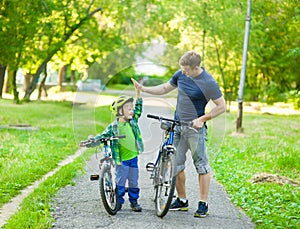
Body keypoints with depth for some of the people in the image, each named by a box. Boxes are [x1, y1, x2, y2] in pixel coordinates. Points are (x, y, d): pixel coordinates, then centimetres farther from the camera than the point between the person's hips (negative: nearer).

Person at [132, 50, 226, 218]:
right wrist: (144, 89, 7)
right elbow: (166, 88, 19)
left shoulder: (208, 83, -16)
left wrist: (202, 119, -18)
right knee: (176, 164, 8)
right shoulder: (181, 74, 3)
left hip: (195, 128, -6)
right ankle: (182, 200, 19)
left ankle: (203, 204, 5)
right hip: (177, 125, 7)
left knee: (202, 166, -1)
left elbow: (222, 106, -12)